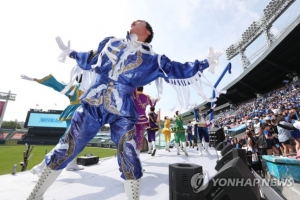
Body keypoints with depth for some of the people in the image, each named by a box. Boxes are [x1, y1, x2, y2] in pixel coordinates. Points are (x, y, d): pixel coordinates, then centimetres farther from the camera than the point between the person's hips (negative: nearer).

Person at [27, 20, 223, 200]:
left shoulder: (152, 59, 7)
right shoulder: (110, 43, 17)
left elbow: (179, 71, 7)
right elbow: (90, 61, 28)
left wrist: (206, 63, 6)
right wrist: (70, 52, 30)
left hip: (122, 113, -2)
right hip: (91, 104, 3)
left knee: (129, 158, -4)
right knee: (65, 150, 10)